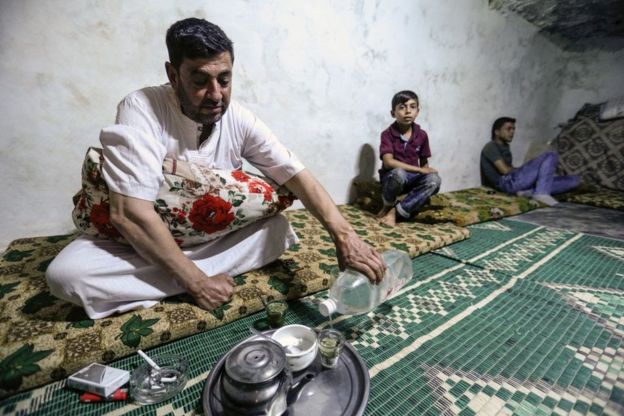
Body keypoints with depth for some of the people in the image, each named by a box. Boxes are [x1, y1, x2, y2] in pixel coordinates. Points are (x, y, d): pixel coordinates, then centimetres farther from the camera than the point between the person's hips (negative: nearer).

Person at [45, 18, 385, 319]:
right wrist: (197, 281, -30)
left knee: (278, 228, -17)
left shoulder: (239, 119, -13)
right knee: (65, 273, -28)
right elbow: (128, 213, -29)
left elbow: (297, 175, -19)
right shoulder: (140, 109, -23)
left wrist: (344, 234, -32)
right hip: (142, 242, -2)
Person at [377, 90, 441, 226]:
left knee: (434, 179, -25)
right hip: (392, 177, -4)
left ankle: (395, 212, -19)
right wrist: (419, 170, -22)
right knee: (398, 173, -38)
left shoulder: (422, 135, 2)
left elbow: (424, 163, 9)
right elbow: (388, 162, -23)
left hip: (413, 178, 4)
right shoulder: (387, 134, -10)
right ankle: (387, 207, -8)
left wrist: (425, 192, -7)